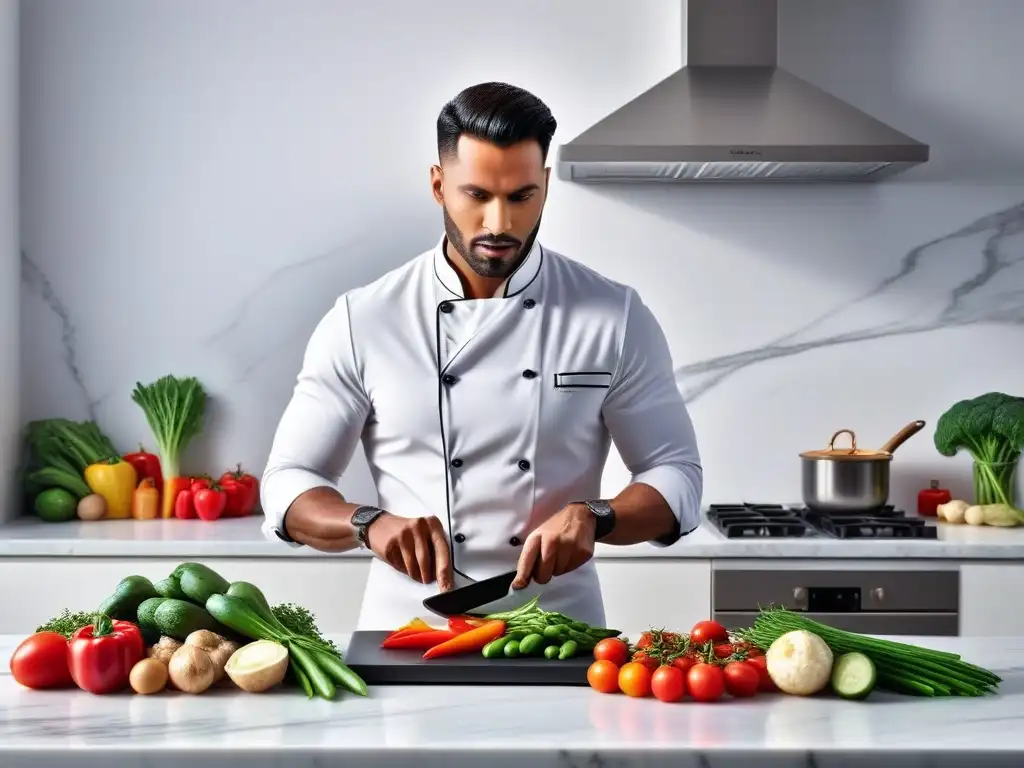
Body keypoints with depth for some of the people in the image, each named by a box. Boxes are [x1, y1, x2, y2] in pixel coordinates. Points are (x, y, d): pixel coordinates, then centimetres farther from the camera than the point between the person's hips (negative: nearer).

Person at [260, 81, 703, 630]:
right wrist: (368, 523, -17)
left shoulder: (616, 318, 1)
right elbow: (287, 485, 3)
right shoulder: (362, 321, 0)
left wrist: (593, 518, -14)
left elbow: (677, 476, 5)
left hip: (559, 633, 0)